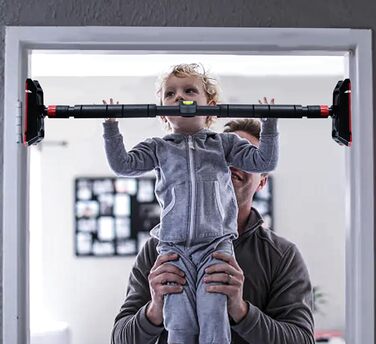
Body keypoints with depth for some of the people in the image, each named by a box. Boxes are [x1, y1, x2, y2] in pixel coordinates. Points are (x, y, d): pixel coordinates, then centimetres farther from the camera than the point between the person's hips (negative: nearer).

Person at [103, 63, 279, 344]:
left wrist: (269, 125, 2)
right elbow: (122, 164, 8)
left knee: (214, 321, -11)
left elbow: (264, 162, 11)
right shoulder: (159, 148, 17)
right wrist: (111, 127, 1)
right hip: (174, 246, 1)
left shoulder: (224, 142, 16)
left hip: (216, 245, 0)